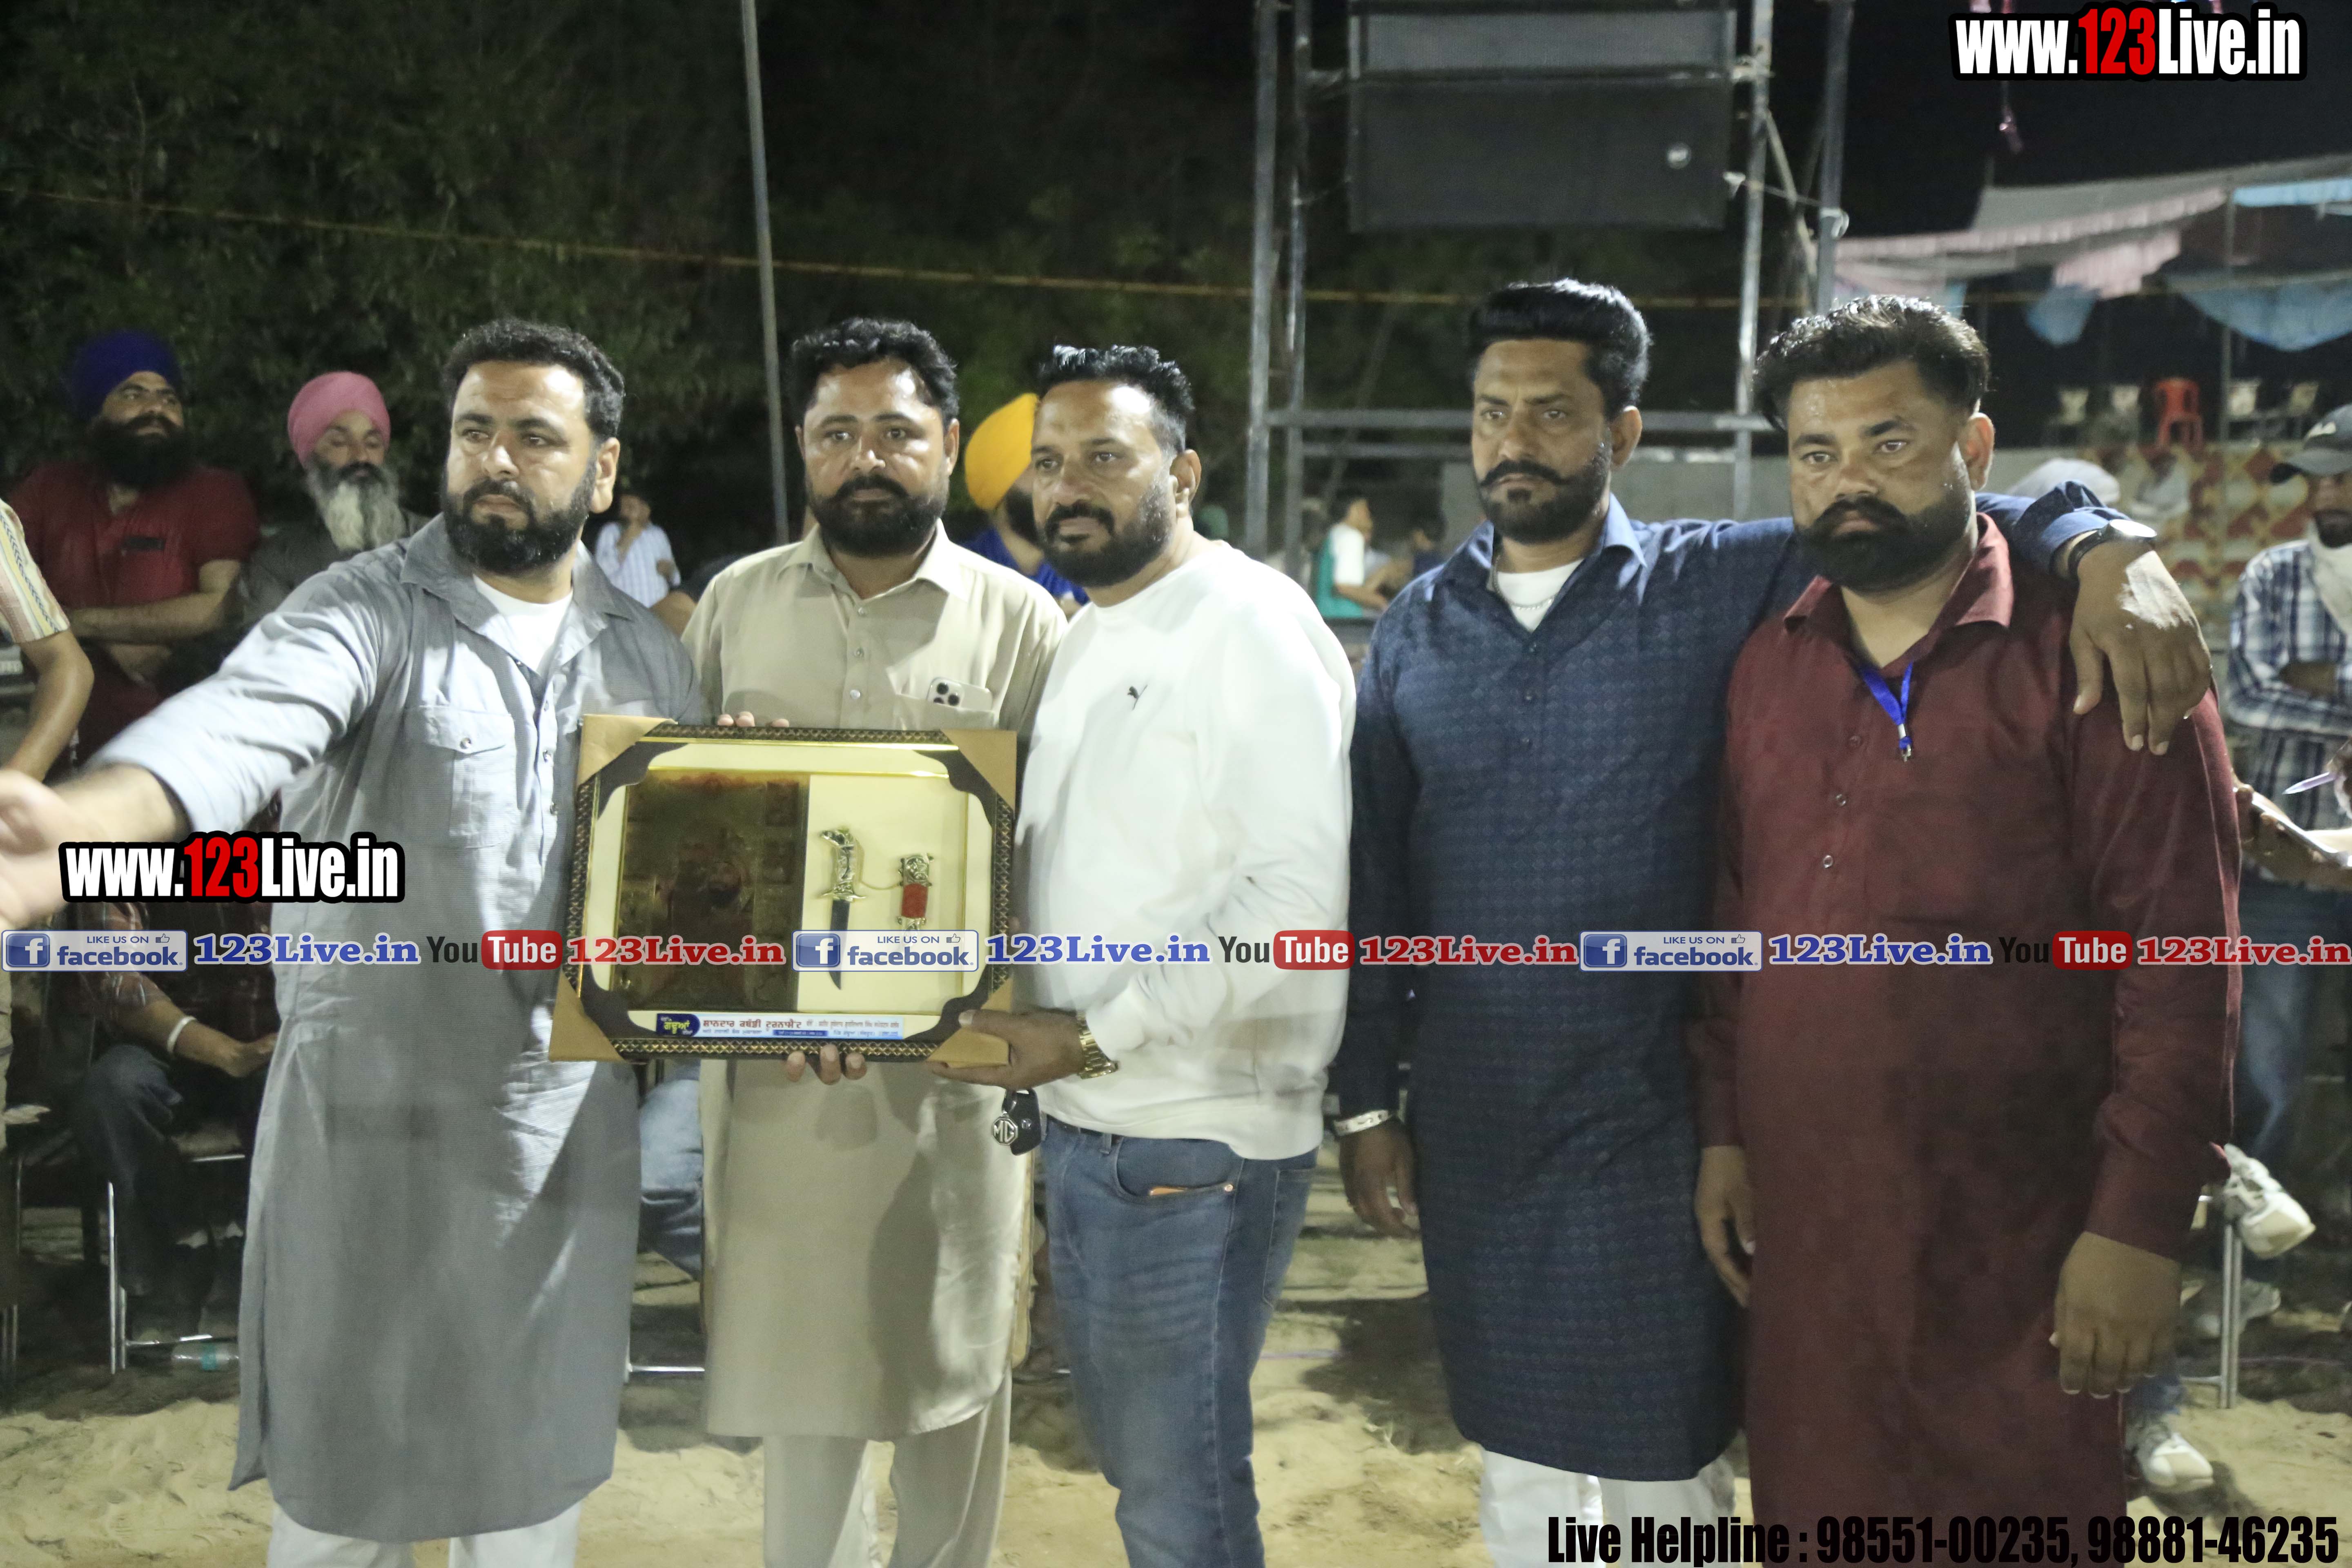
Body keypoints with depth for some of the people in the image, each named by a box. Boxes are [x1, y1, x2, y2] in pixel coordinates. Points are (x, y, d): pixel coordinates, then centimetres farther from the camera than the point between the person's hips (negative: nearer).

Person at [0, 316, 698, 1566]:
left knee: (536, 1465, 16)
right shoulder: (366, 613, -8)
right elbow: (238, 723, -28)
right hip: (371, 1112, -3)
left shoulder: (647, 653, 7)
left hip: (571, 1120, 3)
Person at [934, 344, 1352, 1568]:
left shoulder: (1251, 623, -13)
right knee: (1130, 1456, 21)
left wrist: (1098, 1036, -22)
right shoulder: (1087, 638, 14)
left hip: (1192, 1144, -8)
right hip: (1082, 1124, 8)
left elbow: (1298, 893, -22)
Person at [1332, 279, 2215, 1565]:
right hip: (1467, 1126, 3)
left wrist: (2108, 549, -29)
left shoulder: (1717, 586, -4)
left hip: (1646, 1131, -2)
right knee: (1516, 1463, 18)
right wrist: (1364, 1101, 5)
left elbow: (1943, 513, -7)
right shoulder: (1416, 629, 3)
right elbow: (1374, 879, 5)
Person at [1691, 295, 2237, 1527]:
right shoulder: (1767, 667, 7)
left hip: (2013, 1246, -4)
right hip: (1799, 1229, 5)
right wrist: (1723, 1134, 7)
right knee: (1813, 1509, 16)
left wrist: (2140, 1228, -15)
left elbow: (2180, 968, -12)